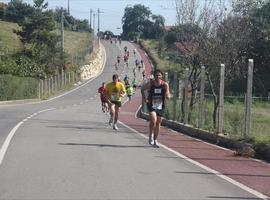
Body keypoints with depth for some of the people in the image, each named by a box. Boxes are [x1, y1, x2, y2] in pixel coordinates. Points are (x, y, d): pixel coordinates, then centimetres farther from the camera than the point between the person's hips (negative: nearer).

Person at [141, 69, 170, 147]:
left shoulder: (165, 84, -8)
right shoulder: (150, 83, -10)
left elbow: (168, 96, -6)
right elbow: (142, 89, 7)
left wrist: (167, 96, -29)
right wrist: (144, 99, -3)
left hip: (160, 106, 2)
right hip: (151, 105, -2)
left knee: (158, 123, 10)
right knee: (153, 120, -23)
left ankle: (155, 140, 25)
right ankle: (151, 136, -4)